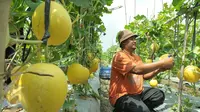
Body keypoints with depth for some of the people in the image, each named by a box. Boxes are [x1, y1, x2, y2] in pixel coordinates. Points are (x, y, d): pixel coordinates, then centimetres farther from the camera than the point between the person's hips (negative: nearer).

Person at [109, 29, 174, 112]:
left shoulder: (136, 57, 12)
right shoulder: (120, 56, -17)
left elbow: (144, 75, 13)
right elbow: (137, 69, -30)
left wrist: (159, 70, -5)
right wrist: (162, 63, -25)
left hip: (137, 92, 9)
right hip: (122, 95, -9)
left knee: (159, 95, 2)